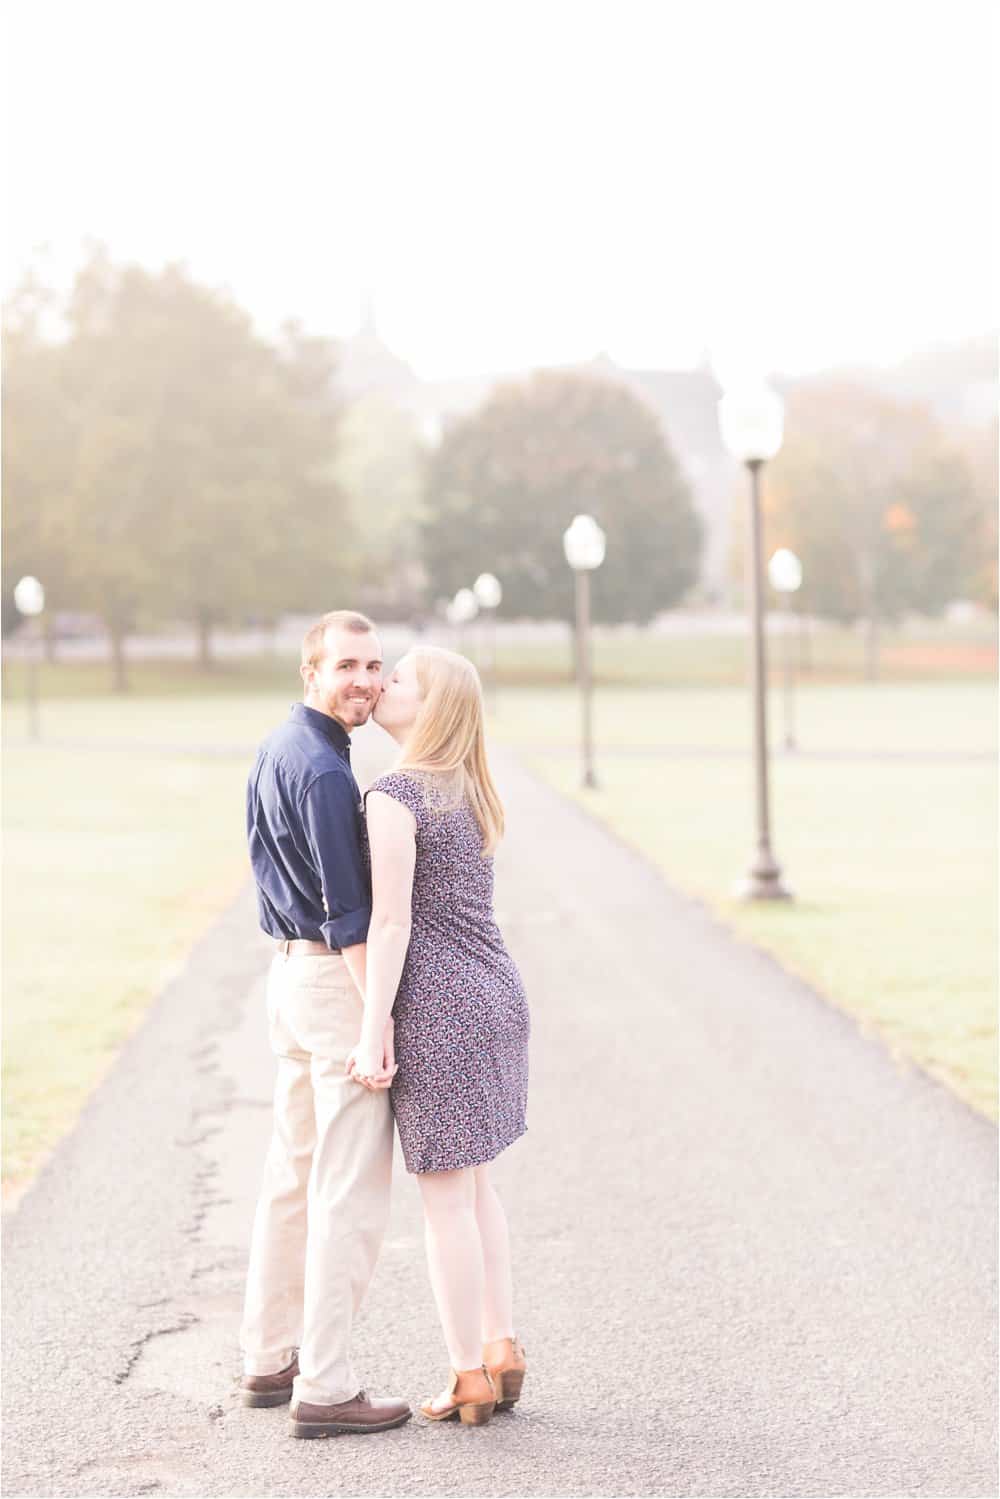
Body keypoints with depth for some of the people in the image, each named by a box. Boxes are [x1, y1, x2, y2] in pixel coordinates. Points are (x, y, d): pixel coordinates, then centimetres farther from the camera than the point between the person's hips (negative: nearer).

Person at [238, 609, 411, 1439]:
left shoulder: (277, 749, 11)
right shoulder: (322, 770, -20)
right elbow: (347, 911, -21)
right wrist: (379, 1022, -20)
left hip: (289, 967, 10)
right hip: (336, 978, -10)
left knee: (292, 1174, 16)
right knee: (351, 1187, -5)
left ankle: (269, 1357, 24)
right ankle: (326, 1387, -1)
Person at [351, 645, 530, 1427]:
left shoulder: (394, 795, -16)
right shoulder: (472, 792, 10)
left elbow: (391, 922, -18)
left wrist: (372, 1038, -15)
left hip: (438, 1011, -8)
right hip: (497, 1000, 8)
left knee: (445, 1197, 3)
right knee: (474, 1184, 19)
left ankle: (471, 1378, 10)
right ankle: (504, 1352, 22)